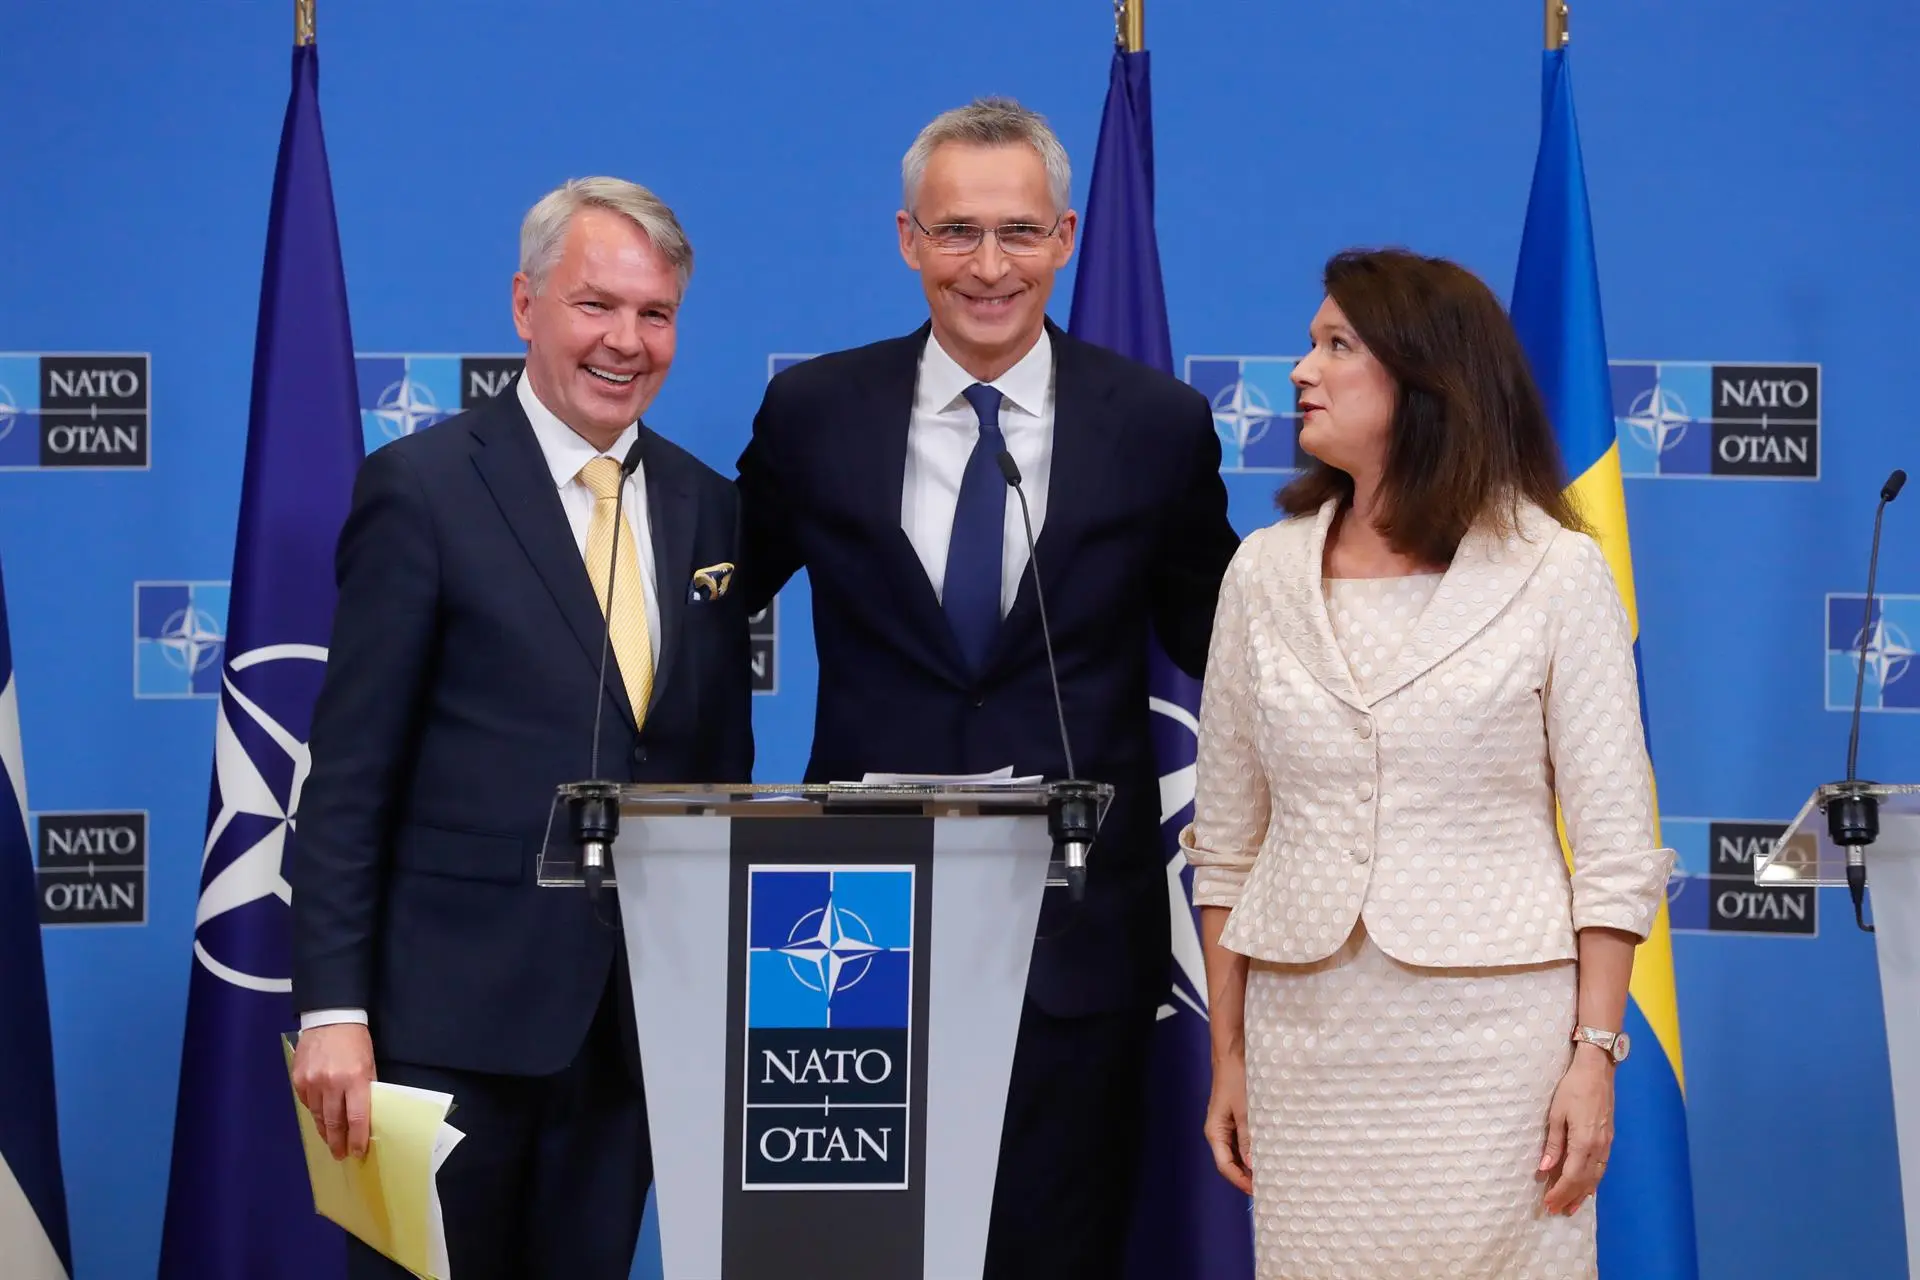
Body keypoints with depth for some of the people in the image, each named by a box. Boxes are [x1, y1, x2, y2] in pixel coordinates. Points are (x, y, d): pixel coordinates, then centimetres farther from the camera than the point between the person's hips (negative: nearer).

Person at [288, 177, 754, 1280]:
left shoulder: (708, 508, 11)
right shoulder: (423, 486, -4)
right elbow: (348, 774, -7)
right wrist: (333, 1009, -13)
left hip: (634, 1015, 5)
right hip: (453, 1012, -4)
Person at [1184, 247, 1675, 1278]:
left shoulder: (1556, 571, -2)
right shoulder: (1266, 572, 7)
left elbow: (1614, 845, -3)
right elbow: (1225, 841, 10)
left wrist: (1596, 1055, -9)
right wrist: (1227, 1055, 8)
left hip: (1493, 1030, -3)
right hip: (1308, 1030, 3)